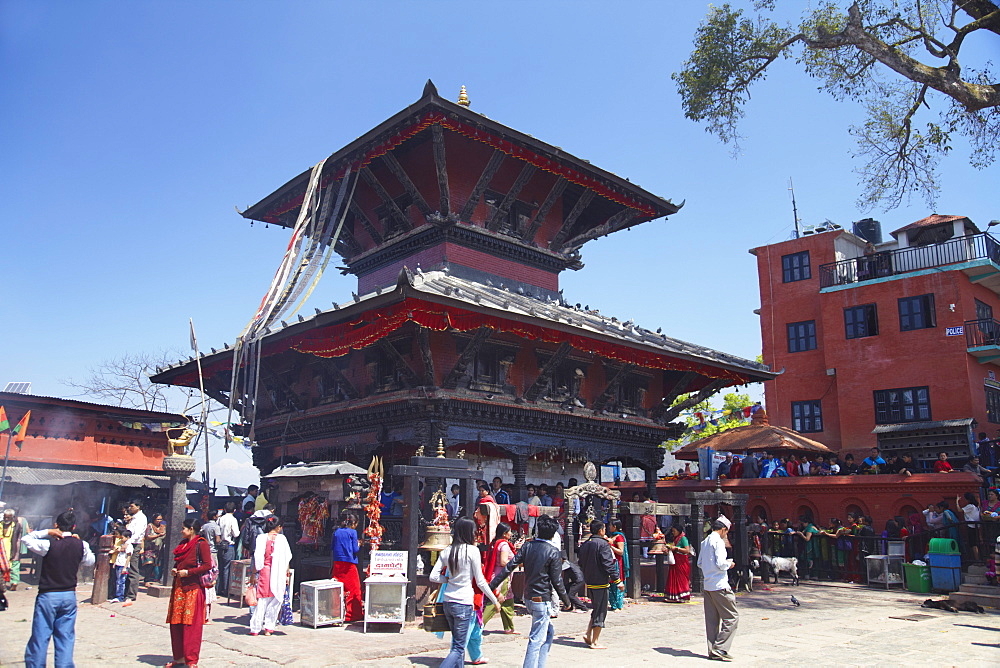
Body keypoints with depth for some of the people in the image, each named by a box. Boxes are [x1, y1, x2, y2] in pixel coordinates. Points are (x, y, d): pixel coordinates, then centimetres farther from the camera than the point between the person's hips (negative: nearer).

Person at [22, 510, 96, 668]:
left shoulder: (49, 544, -13)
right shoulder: (81, 545, -3)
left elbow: (26, 539, 1)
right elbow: (90, 561, 14)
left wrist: (47, 532, 0)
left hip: (48, 596, -3)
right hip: (70, 596, 3)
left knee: (40, 637, 5)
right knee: (66, 637, 10)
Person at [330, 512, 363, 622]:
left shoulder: (336, 532, 9)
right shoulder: (352, 532, -6)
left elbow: (331, 548, 14)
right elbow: (355, 550, -8)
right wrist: (359, 545, 12)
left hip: (337, 563, 5)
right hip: (349, 564, -5)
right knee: (353, 589, 3)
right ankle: (355, 614, 5)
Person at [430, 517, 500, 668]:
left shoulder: (446, 551, 4)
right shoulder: (472, 551, -11)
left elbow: (433, 577, 2)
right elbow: (480, 581, -8)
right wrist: (495, 601, 3)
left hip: (448, 603, 6)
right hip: (464, 604, -6)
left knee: (457, 642, 20)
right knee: (459, 648, -1)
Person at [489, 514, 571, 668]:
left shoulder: (528, 546, 0)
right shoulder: (553, 553, -14)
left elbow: (509, 567, -2)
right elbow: (557, 581, -11)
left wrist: (492, 586, 1)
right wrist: (566, 601, 2)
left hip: (528, 597, 7)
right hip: (542, 600, -7)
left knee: (549, 631, 22)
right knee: (537, 639, -1)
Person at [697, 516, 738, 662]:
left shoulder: (705, 542, 14)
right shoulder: (718, 541, -12)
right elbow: (720, 563, -21)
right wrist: (729, 564, 0)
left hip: (707, 586, 9)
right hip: (719, 585, -9)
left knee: (711, 619, 10)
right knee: (732, 617, -2)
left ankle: (712, 651, 12)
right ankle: (720, 648, -6)